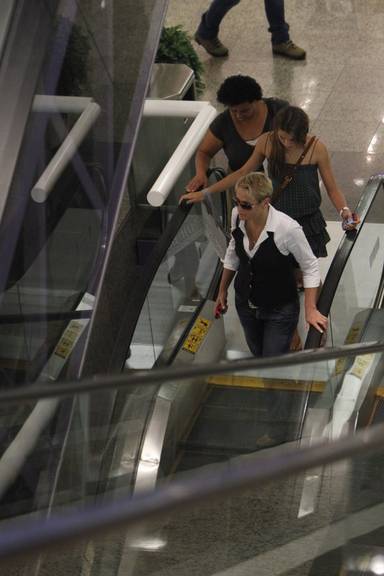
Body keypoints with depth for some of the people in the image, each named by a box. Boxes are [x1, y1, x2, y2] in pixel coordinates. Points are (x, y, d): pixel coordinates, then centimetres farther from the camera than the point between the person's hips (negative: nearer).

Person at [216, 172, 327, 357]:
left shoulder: (287, 228, -33)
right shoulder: (237, 215, -17)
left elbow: (310, 267, -17)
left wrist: (310, 310, -19)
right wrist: (222, 291, 13)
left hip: (279, 310, -5)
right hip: (245, 304, 5)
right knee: (257, 355, 22)